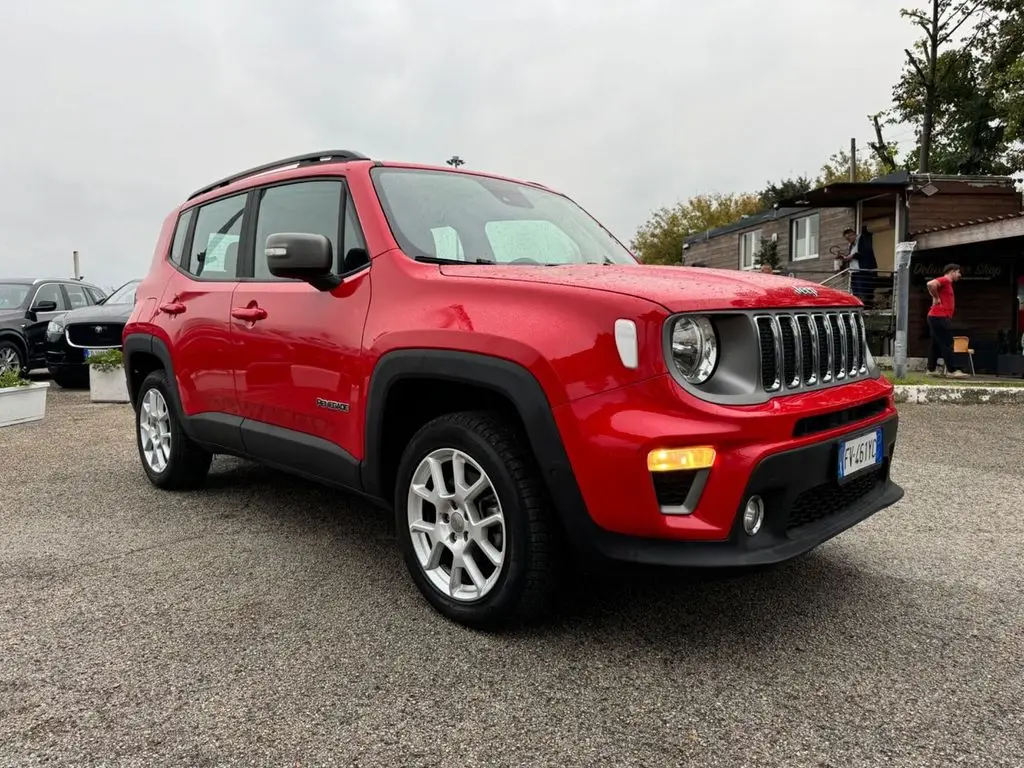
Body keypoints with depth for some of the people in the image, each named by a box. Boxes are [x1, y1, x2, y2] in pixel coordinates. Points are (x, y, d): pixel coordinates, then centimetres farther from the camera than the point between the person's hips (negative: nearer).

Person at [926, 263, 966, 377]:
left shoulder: (947, 283, 22)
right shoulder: (944, 280, -9)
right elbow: (931, 284, -28)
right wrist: (936, 298, -18)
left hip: (938, 317, 10)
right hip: (939, 317, -10)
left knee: (936, 345, 10)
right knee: (947, 344, -9)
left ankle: (931, 370, 13)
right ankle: (951, 371, -9)